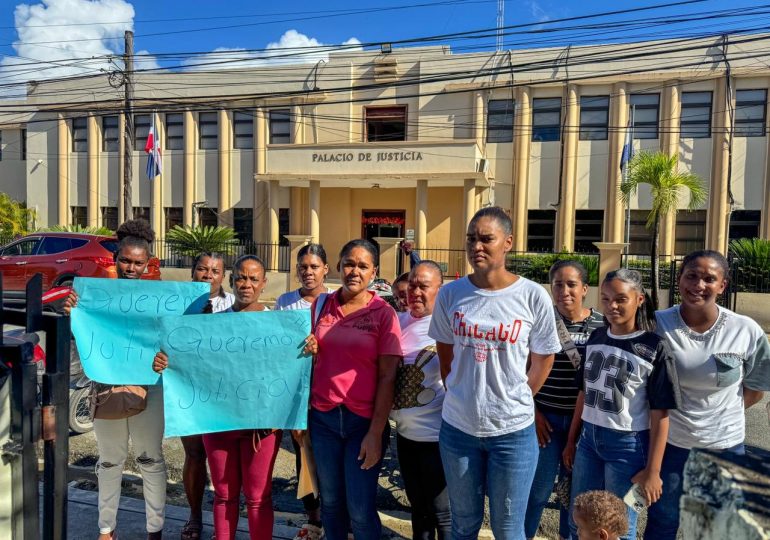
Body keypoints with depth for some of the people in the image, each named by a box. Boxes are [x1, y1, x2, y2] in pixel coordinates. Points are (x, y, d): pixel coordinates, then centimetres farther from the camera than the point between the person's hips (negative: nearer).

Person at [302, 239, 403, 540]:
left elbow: (387, 377, -8)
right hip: (322, 416, 4)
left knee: (361, 511, 2)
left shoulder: (384, 314, -7)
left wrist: (376, 432, -12)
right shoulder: (322, 306, 4)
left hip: (363, 421, -3)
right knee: (330, 503, 15)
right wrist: (309, 352, -7)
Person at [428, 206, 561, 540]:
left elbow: (542, 362, 2)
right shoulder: (450, 294, -4)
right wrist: (463, 398, 8)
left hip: (513, 431, -2)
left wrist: (515, 403, 6)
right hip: (458, 426, 2)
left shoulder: (533, 296, -10)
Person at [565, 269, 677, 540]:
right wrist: (571, 441, 13)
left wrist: (653, 470, -12)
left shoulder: (655, 348, -11)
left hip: (628, 445, -5)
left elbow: (660, 414, -11)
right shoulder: (596, 337, 3)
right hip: (590, 439, 5)